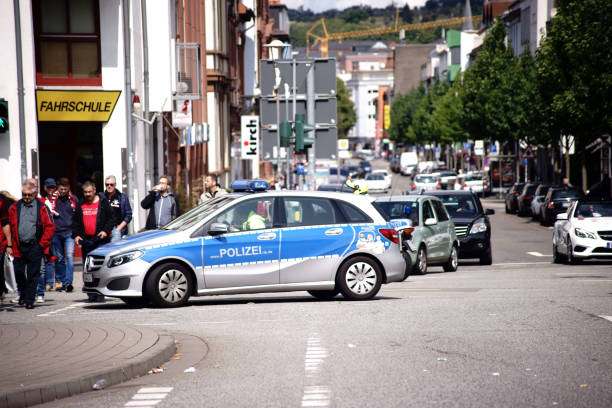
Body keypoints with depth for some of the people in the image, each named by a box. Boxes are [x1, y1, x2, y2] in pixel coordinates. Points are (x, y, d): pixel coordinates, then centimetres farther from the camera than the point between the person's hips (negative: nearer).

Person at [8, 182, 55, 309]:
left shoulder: (42, 208, 2)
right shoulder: (15, 208, 8)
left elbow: (50, 227, 1)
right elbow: (10, 227, 7)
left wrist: (42, 244, -5)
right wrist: (12, 245, -1)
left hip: (35, 247, -2)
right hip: (19, 247, 2)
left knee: (33, 274, -2)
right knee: (18, 272, 4)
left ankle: (29, 300, 4)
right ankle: (23, 294, 28)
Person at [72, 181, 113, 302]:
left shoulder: (103, 203, 4)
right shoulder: (80, 206, 15)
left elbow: (111, 218, 3)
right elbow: (75, 222, 19)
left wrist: (106, 231, -10)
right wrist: (75, 235, 6)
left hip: (100, 239, -4)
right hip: (85, 240, 4)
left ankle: (100, 293, -8)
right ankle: (91, 295, 9)